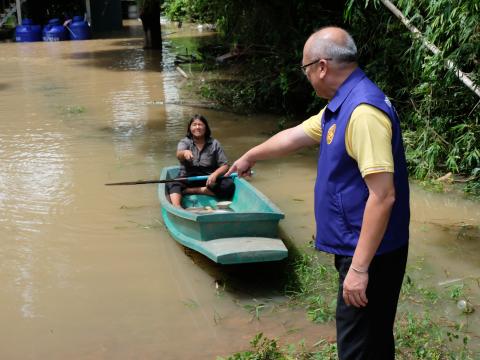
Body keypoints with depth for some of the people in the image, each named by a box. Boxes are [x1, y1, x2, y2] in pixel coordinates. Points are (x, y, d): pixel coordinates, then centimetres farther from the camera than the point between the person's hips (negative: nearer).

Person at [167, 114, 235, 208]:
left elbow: (224, 165, 1)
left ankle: (189, 190, -26)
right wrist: (184, 152, -43)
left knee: (229, 185, -28)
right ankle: (176, 207, -59)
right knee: (172, 184, -31)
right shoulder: (185, 142, 6)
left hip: (209, 179, 1)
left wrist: (215, 174, -22)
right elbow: (179, 155, -17)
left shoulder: (214, 144, 7)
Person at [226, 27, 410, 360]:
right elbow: (293, 136, 25)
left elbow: (383, 195, -27)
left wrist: (359, 267, -25)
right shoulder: (342, 105, 9)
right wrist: (250, 156, 39)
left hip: (370, 254, -10)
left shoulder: (362, 110, -23)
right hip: (358, 247, 10)